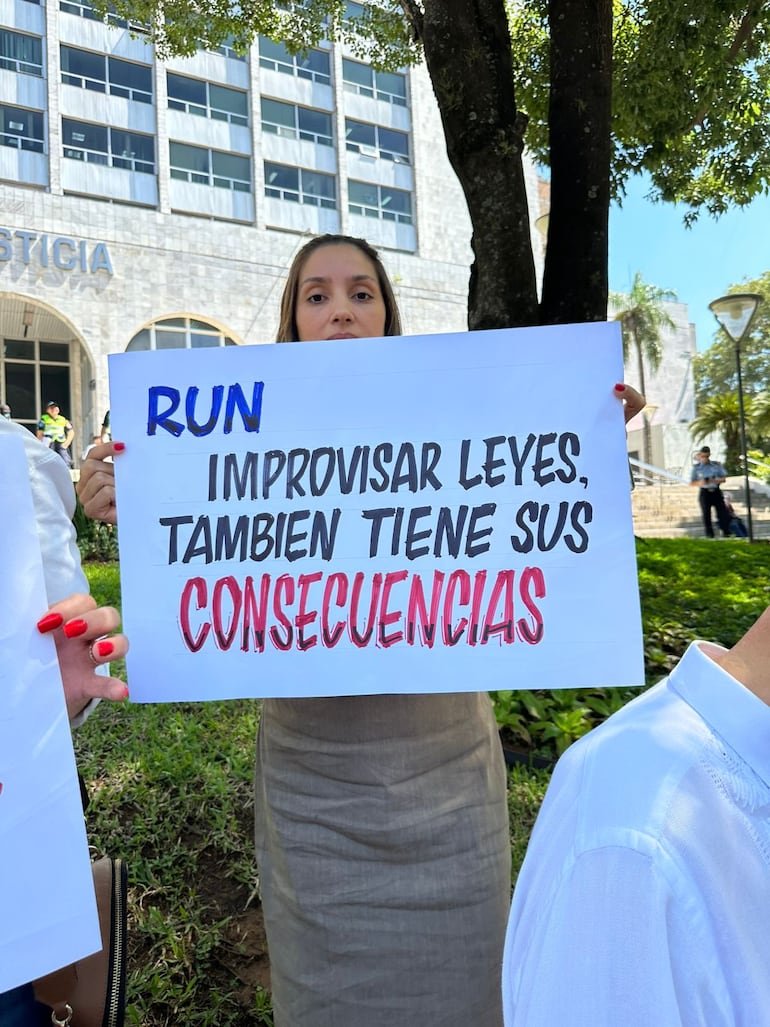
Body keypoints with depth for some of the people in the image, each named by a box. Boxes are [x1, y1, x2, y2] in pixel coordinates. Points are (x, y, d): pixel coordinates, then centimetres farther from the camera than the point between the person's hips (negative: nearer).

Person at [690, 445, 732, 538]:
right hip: (704, 492, -1)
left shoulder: (716, 465, 7)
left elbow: (724, 477, 7)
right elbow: (691, 483, 5)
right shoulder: (696, 467, 4)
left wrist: (716, 480, -13)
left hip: (716, 491, 1)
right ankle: (709, 534, 6)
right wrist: (700, 483, -16)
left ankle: (726, 532, 2)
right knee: (706, 514, -1)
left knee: (722, 511, -4)